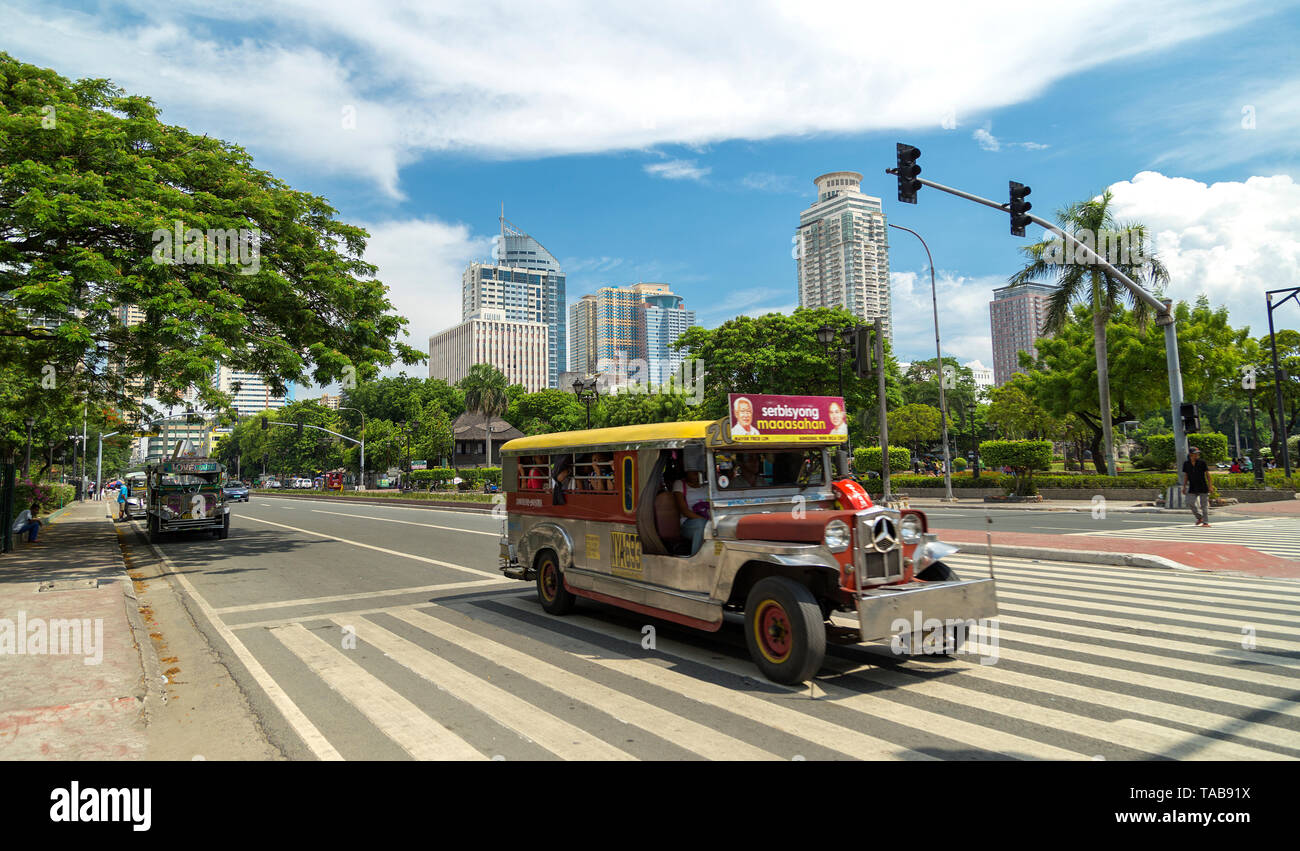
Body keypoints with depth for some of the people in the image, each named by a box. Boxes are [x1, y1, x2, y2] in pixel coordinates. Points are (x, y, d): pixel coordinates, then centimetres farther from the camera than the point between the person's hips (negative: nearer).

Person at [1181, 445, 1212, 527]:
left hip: (1203, 487, -2)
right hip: (1193, 488, 2)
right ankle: (1199, 518, 21)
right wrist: (1184, 486, 8)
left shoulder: (1202, 463, -5)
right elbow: (1185, 476, 10)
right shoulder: (1186, 464, 1)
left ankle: (1205, 522, 5)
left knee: (1204, 505, 0)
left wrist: (1210, 486, -3)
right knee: (1192, 503, -3)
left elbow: (1207, 474, 0)